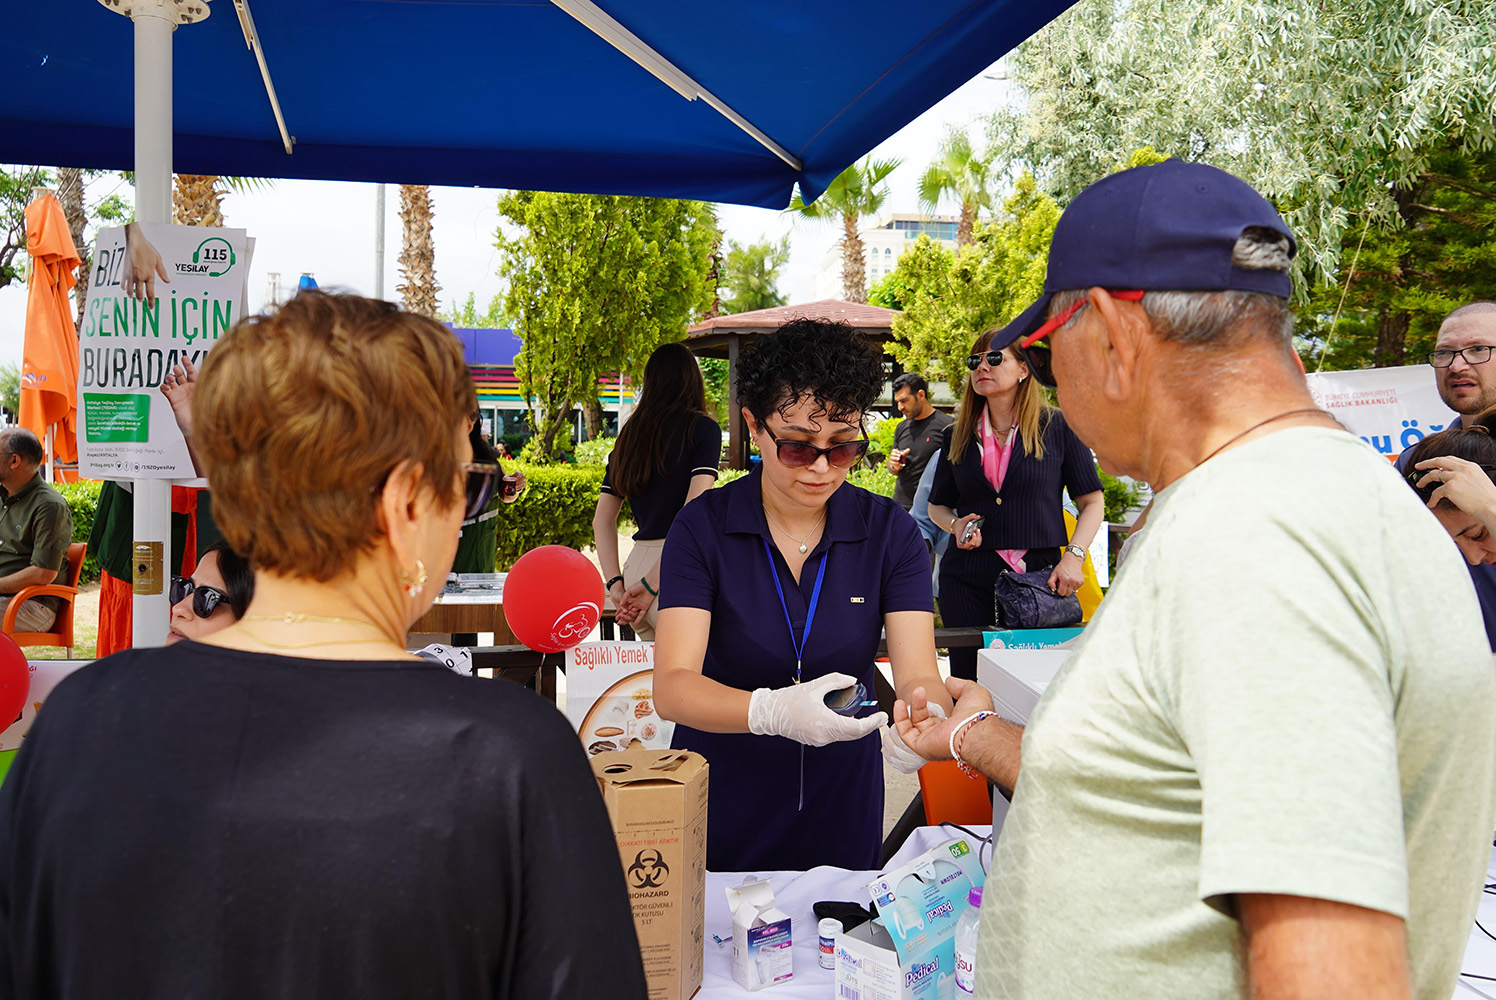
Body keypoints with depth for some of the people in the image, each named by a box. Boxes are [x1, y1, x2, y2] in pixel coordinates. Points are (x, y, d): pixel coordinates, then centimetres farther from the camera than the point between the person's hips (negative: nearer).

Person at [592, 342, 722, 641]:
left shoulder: (628, 436, 15)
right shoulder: (702, 428, -2)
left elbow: (602, 520, 14)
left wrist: (615, 583, 7)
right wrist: (653, 583, -13)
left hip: (637, 562, 6)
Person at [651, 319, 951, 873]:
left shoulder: (890, 532, -8)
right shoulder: (703, 527, -14)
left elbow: (918, 676, -16)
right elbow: (671, 687, -23)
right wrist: (772, 711, -41)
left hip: (842, 812, 1)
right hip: (719, 812, -1)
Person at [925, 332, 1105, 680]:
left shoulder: (1058, 427, 2)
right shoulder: (957, 436, 10)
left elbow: (1092, 502, 5)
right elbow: (937, 505, 19)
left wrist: (1074, 556, -8)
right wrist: (956, 524, -2)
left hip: (1039, 574, -2)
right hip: (967, 579, 2)